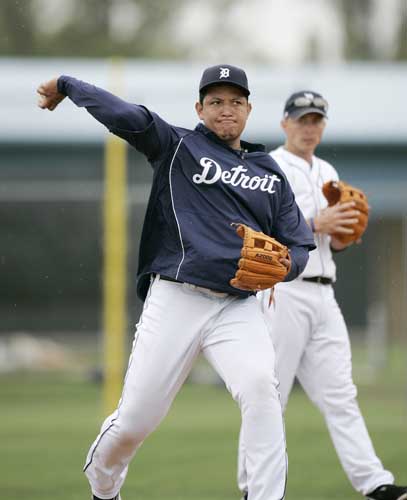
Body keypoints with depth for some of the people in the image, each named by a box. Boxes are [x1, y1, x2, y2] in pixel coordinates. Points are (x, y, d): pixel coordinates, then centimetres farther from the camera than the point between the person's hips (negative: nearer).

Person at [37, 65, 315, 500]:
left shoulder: (271, 174, 19)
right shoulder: (178, 147, 7)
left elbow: (299, 246, 16)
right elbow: (128, 117, -9)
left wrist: (282, 264, -6)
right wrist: (65, 86, -5)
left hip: (239, 308, 2)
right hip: (175, 300, -2)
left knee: (260, 388, -26)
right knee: (136, 418, -2)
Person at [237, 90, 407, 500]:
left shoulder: (327, 173, 20)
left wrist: (345, 232, 1)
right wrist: (315, 224, -21)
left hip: (322, 294, 7)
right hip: (282, 292, -7)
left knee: (339, 395, 1)